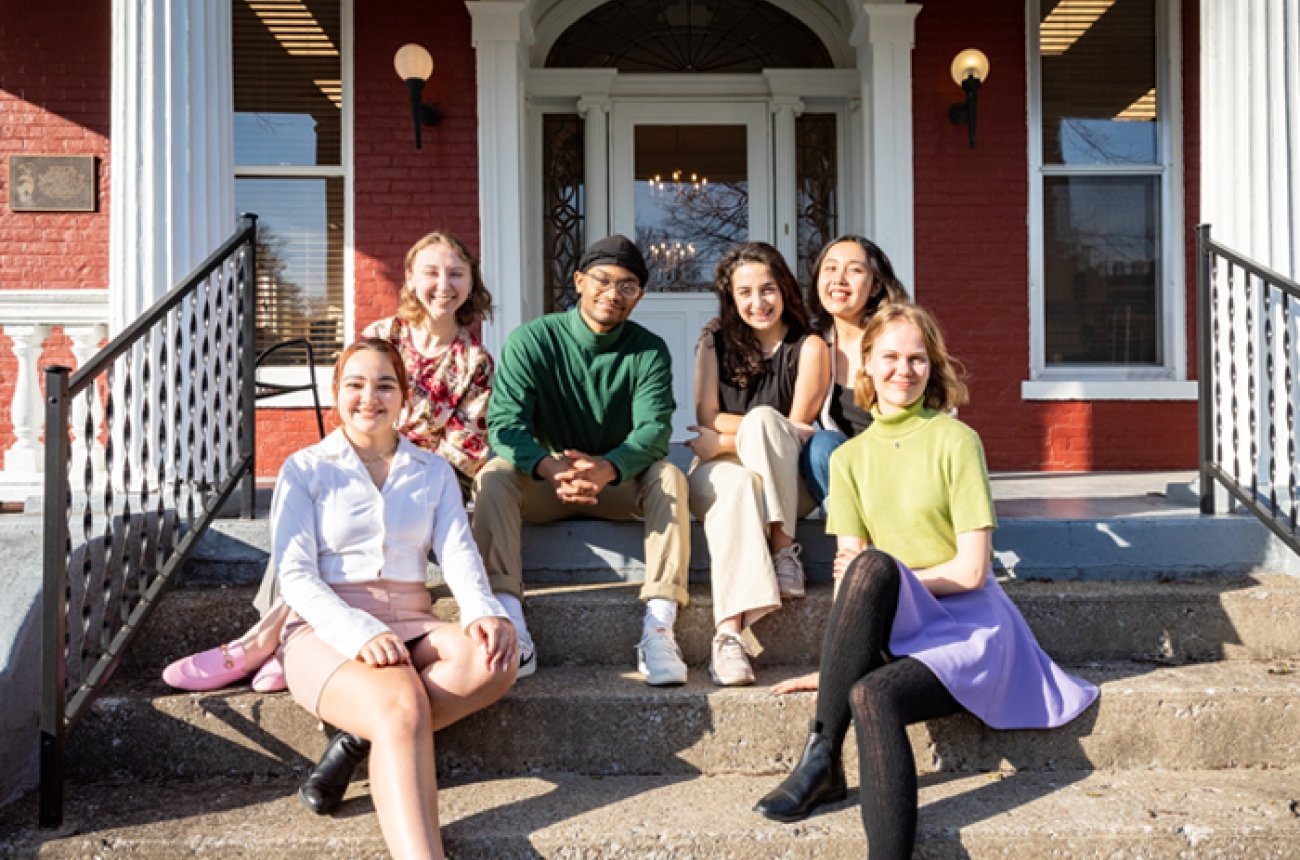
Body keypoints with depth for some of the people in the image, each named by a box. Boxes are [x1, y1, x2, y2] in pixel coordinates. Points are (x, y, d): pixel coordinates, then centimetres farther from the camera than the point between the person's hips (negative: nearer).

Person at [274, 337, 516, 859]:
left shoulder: (434, 472, 16)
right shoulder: (305, 470, 7)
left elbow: (459, 555, 4)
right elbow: (294, 574, -4)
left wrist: (484, 612, -20)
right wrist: (359, 633, -23)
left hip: (413, 629, 4)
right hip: (327, 631, -3)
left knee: (497, 655, -30)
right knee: (401, 707, -36)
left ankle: (359, 739, -21)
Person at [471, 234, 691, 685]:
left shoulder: (649, 351, -3)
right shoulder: (532, 339, -8)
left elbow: (654, 429, -18)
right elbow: (504, 422, -20)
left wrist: (607, 468, -42)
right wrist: (550, 467, -43)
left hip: (620, 483, 1)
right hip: (543, 482, 0)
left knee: (668, 476, -28)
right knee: (494, 474, -29)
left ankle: (658, 629, -35)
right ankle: (512, 628, -37)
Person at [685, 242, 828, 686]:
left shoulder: (809, 346, 1)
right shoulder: (715, 342, 8)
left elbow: (795, 430, -5)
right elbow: (707, 418, -2)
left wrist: (724, 435, -9)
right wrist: (760, 429, -14)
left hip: (788, 482, 0)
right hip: (721, 473, 1)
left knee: (763, 421, -32)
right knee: (734, 484, -37)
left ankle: (783, 549, -24)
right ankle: (730, 632, -50)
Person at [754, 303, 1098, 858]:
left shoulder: (955, 441, -3)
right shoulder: (849, 457, 10)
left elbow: (971, 570, -8)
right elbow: (848, 571, 1)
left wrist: (882, 574, -10)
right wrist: (836, 664, -10)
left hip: (966, 625, -3)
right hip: (896, 631, 4)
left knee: (872, 695, -37)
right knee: (868, 565, -33)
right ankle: (824, 760, -29)